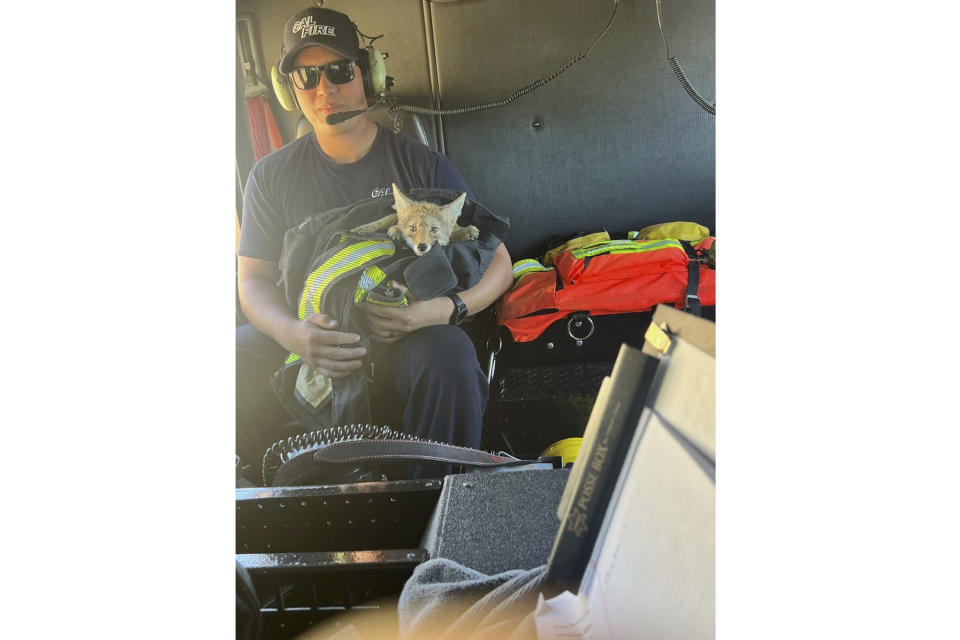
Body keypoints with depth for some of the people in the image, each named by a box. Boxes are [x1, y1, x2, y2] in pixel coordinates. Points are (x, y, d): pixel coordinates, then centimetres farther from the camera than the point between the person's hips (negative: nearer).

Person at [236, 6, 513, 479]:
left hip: (407, 333, -2)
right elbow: (253, 278, 5)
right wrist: (293, 334, -19)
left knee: (449, 364, -35)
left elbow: (497, 261, 1)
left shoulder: (421, 164, 2)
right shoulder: (272, 175, 9)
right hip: (311, 338, 3)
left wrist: (443, 309, -21)